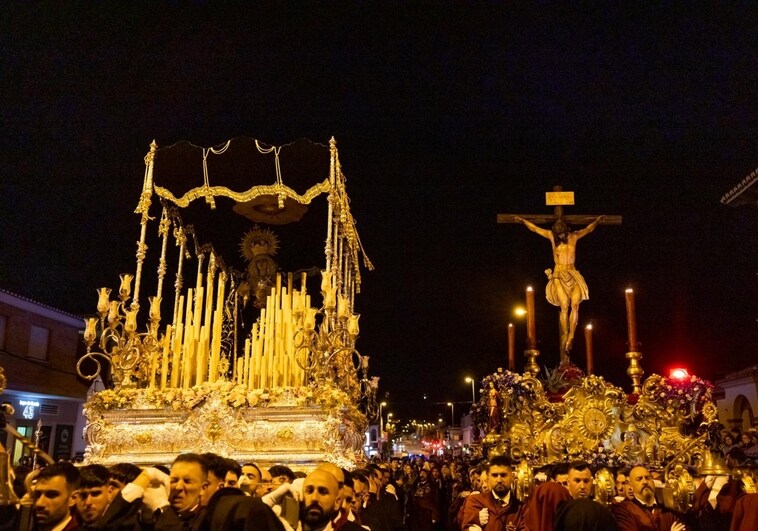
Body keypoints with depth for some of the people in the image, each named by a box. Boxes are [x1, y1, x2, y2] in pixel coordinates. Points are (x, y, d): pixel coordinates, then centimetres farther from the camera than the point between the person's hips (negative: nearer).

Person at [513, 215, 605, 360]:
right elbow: (534, 228, 13)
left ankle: (570, 337, -19)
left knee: (575, 305, -18)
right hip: (559, 275, -1)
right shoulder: (552, 236, 7)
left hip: (573, 275, 1)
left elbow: (589, 228, 20)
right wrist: (522, 220, 12)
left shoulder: (574, 236, 10)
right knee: (564, 306, -15)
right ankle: (565, 338, -13)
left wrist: (597, 221, 8)